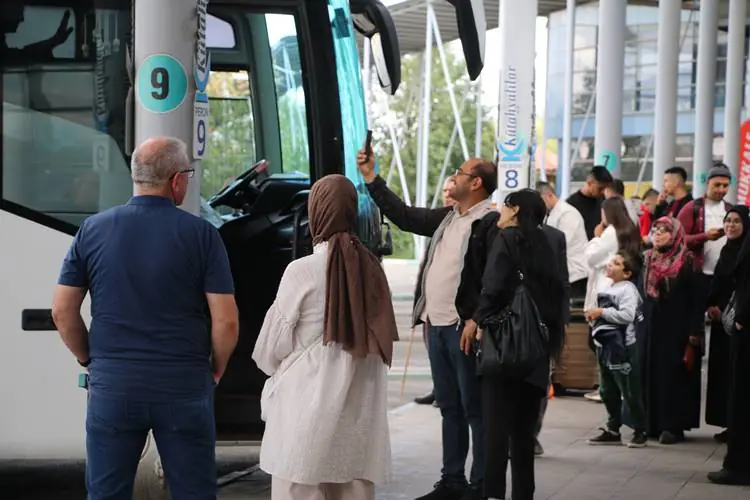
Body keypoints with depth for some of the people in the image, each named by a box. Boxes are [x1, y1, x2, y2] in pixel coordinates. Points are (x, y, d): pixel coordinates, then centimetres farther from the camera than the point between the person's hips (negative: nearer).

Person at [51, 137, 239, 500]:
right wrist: (215, 370, 9)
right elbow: (226, 321, -8)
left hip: (112, 387, 2)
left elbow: (62, 311, 3)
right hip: (184, 387, -2)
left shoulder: (93, 230, 1)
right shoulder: (200, 234, -6)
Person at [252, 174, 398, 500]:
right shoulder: (372, 270, 2)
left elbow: (273, 346, -2)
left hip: (308, 405, -5)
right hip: (360, 408, 5)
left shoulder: (302, 271, -11)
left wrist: (281, 373, 18)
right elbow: (380, 345, 9)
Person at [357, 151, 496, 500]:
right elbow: (404, 216, 21)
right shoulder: (448, 217, 16)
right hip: (436, 325, 9)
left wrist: (477, 319, -24)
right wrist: (371, 178, 18)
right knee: (449, 408, 14)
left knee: (474, 409, -2)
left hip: (464, 328, -9)